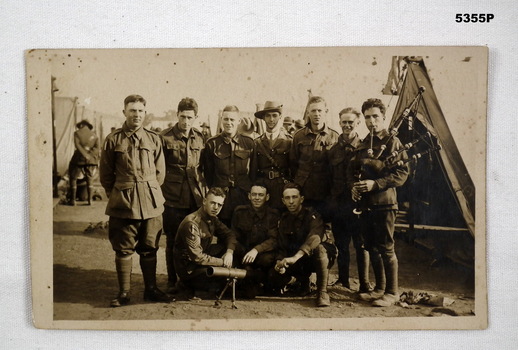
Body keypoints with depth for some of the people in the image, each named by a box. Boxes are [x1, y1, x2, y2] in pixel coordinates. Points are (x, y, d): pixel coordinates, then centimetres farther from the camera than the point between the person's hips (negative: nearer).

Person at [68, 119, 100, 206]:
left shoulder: (77, 133, 3)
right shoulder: (94, 135, 10)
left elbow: (77, 144, -13)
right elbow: (97, 148, -4)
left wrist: (85, 155, -19)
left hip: (79, 159, -2)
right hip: (91, 160, 3)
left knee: (73, 178, 11)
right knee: (90, 180, 16)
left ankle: (73, 200, 7)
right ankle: (90, 200, 10)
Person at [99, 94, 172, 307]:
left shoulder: (154, 139, 5)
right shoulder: (113, 140, 2)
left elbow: (160, 172, 11)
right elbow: (105, 174, 8)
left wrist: (151, 192, 9)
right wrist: (117, 194, 7)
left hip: (151, 202, 1)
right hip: (123, 203, -1)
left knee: (149, 249, 9)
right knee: (123, 249, 4)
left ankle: (151, 290, 21)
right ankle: (124, 293, 14)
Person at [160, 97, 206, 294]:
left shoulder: (200, 139, 9)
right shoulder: (165, 138, -3)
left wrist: (204, 191, 12)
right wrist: (160, 192, -3)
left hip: (196, 198, 3)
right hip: (173, 198, -3)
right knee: (173, 241, 6)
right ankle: (172, 281, 19)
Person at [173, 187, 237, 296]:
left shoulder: (212, 218, 3)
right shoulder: (191, 224, -25)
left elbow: (229, 234, 12)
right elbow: (197, 257, -28)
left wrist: (229, 252, -10)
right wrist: (223, 262, -19)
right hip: (188, 269, -9)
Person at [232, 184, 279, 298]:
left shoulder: (273, 214, 0)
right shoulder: (240, 211, 4)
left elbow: (273, 240, -11)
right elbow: (234, 237, 5)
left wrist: (256, 250, -30)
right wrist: (245, 253, -14)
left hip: (263, 253, -1)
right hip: (243, 254, 1)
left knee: (267, 259, -35)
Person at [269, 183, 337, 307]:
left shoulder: (311, 215, -14)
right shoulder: (283, 220, 5)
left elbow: (314, 238, -34)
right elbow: (282, 247, 2)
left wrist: (295, 257, -48)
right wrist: (280, 261, -22)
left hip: (315, 258, -5)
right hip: (297, 264, 5)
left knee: (319, 248, -38)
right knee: (275, 276, -19)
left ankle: (322, 292, -26)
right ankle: (302, 280, 13)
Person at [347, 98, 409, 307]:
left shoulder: (392, 142, -5)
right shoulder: (363, 144, 15)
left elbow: (402, 173, -12)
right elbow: (352, 169, 20)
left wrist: (375, 184, -19)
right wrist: (353, 186, 0)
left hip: (384, 203, -7)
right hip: (365, 203, 7)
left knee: (386, 248, -3)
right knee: (371, 248, 13)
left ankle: (392, 292, 9)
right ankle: (380, 288, 26)